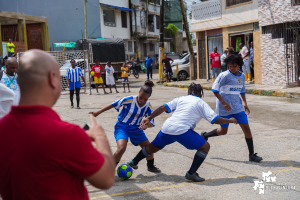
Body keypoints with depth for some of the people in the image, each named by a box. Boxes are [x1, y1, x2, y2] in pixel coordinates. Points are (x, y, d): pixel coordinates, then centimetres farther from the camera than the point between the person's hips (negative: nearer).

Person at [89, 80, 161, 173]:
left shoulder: (148, 106, -10)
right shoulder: (129, 100, -22)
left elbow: (151, 122, -8)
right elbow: (113, 105, -12)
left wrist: (146, 125, -33)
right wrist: (98, 112, -7)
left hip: (136, 128, 5)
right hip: (122, 127, -5)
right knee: (121, 148, -28)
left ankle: (151, 166, 35)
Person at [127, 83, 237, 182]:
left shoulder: (181, 99, 19)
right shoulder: (201, 103, 8)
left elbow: (163, 108, 12)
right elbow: (215, 119, 2)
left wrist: (148, 119, 14)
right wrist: (230, 120, 17)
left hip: (166, 128, 6)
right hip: (182, 131, -6)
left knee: (153, 147, 29)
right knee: (205, 147, 8)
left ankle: (133, 163, 43)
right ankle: (191, 173, 3)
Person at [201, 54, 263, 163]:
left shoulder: (242, 76, 7)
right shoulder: (225, 75, -13)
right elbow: (215, 89, -13)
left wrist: (245, 103, 13)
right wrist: (223, 102, -20)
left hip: (237, 107, 5)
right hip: (225, 108, -5)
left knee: (246, 128, -3)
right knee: (223, 131, 7)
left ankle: (252, 155, 5)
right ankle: (205, 135, 35)